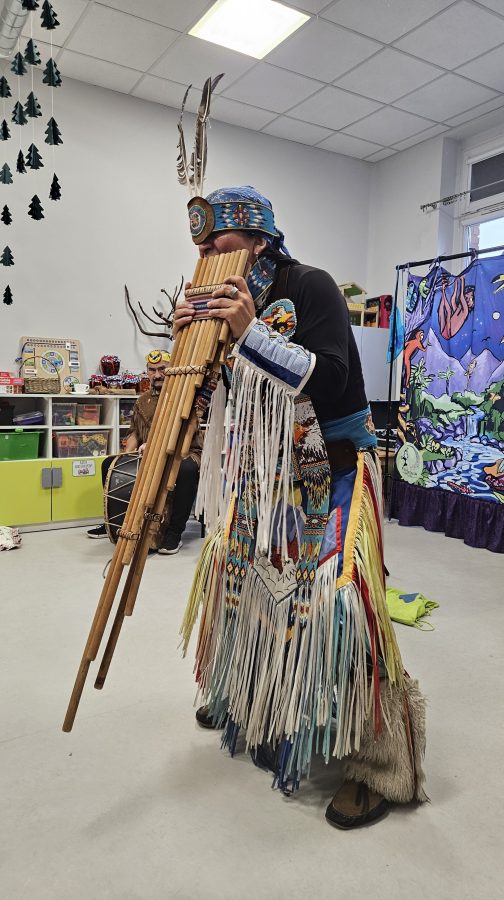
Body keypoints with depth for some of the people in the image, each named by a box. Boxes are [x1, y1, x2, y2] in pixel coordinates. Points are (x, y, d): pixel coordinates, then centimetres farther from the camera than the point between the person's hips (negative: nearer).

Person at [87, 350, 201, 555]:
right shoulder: (143, 401, 13)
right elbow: (134, 432, 13)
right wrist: (127, 455, -7)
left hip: (184, 452, -7)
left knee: (186, 469, -41)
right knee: (109, 463, 1)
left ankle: (174, 532, -29)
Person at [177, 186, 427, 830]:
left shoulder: (310, 287, -11)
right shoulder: (231, 302, 9)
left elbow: (329, 382, -24)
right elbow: (224, 399, 12)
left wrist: (251, 333, -28)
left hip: (327, 480, -7)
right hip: (262, 480, 8)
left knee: (334, 605, -13)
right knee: (242, 582, 16)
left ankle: (377, 765, 6)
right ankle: (244, 702, 42)